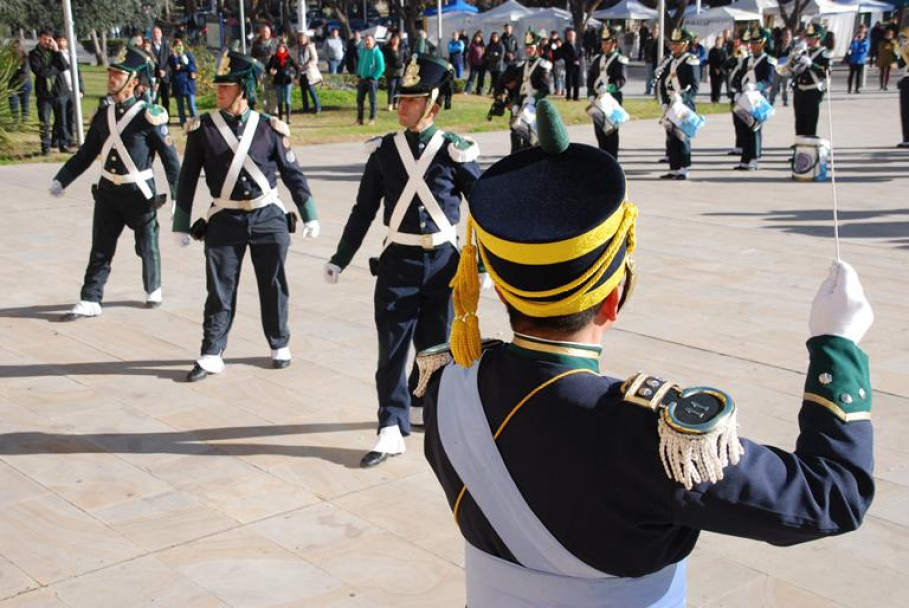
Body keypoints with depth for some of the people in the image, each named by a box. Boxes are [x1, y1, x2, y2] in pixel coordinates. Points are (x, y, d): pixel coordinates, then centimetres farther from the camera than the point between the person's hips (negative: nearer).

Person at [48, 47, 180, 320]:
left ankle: (153, 290, 33)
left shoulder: (149, 115, -12)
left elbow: (169, 156, -9)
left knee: (147, 247, 12)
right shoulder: (103, 114, 4)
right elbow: (86, 154, 12)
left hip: (140, 192, -4)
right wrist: (61, 180, 8)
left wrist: (178, 195, -13)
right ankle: (90, 301, 10)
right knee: (100, 249, 5)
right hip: (107, 192, 4)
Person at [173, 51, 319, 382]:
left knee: (273, 286, 10)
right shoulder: (203, 128, -3)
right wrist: (181, 225, 2)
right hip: (225, 221, 0)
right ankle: (211, 355, 12)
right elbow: (188, 179, 1)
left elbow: (293, 174, 5)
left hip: (268, 218, 0)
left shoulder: (270, 127, -3)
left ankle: (280, 345, 27)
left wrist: (309, 216, 5)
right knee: (220, 289, 3)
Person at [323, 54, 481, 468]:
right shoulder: (385, 151, 0)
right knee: (392, 345, -3)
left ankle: (420, 404, 36)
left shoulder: (455, 151, -6)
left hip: (444, 261, 0)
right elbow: (363, 210, 6)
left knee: (436, 342, 13)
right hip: (398, 262, 1)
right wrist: (340, 259, 6)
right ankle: (392, 430, 2)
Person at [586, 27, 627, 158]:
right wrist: (591, 94, -2)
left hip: (613, 99, -5)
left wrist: (608, 88, -31)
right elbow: (590, 78, 12)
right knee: (599, 130, 8)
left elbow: (622, 80, -15)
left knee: (611, 131, -3)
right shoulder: (597, 59, 14)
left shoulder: (620, 60, -3)